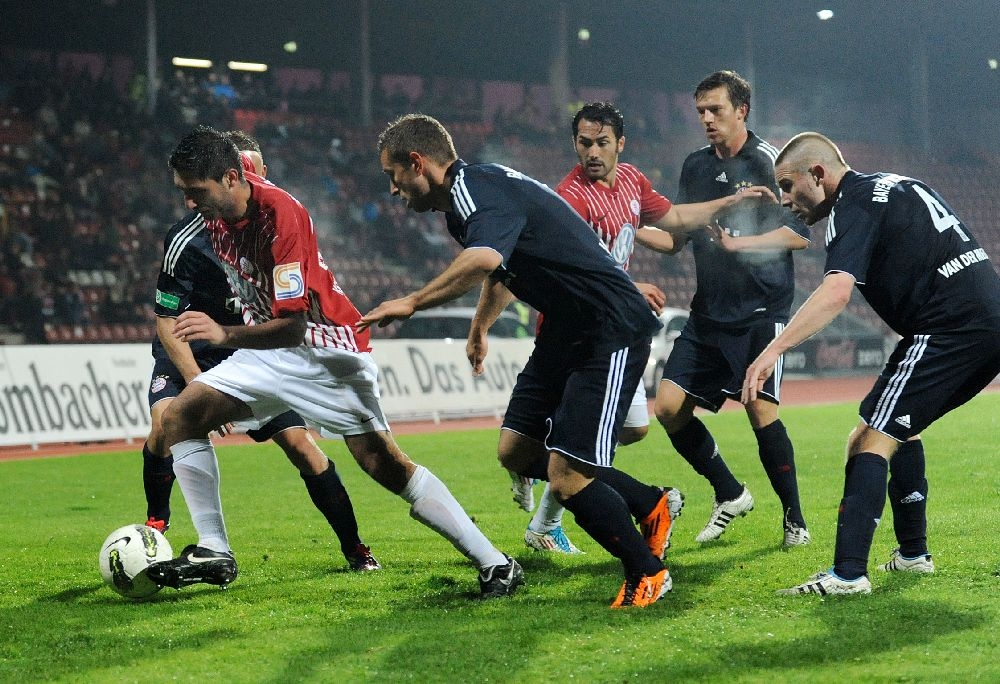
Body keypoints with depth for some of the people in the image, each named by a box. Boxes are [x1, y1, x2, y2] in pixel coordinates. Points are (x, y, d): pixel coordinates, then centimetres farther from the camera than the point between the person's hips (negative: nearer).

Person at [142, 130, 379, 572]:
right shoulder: (186, 241, -25)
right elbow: (167, 320, -21)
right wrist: (198, 386, -30)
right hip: (192, 353, -3)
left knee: (301, 444, -6)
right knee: (166, 423, -29)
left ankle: (354, 550, 7)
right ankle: (155, 525, -5)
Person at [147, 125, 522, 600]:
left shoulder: (280, 215, -28)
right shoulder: (216, 210, -4)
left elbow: (292, 325, -30)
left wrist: (227, 335, -41)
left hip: (326, 349, -8)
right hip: (270, 345, 8)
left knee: (384, 463, -15)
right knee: (179, 416, -4)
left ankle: (495, 564, -11)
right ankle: (213, 553, 0)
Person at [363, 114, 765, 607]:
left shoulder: (478, 190, -21)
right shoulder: (469, 194, 12)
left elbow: (483, 260, -44)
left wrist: (411, 303, -37)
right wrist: (479, 328, 47)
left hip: (612, 332, -11)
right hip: (564, 331, 11)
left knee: (567, 478, -15)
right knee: (516, 452, 9)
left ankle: (646, 573, 7)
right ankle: (647, 505, 23)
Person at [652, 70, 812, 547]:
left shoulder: (769, 162, -6)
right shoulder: (695, 166, 13)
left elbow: (800, 234, -11)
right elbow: (677, 236, 20)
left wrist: (740, 244, -22)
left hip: (761, 310, -6)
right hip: (708, 313, 6)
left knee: (761, 410, -14)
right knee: (669, 407, -2)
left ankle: (794, 519, 2)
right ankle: (730, 495, 16)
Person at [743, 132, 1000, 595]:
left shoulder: (854, 205, -9)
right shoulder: (898, 185, 20)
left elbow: (836, 291, -25)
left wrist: (773, 351, -32)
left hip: (948, 328, -10)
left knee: (870, 439, -11)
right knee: (899, 427, 24)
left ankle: (848, 573, -19)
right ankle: (913, 553, 27)